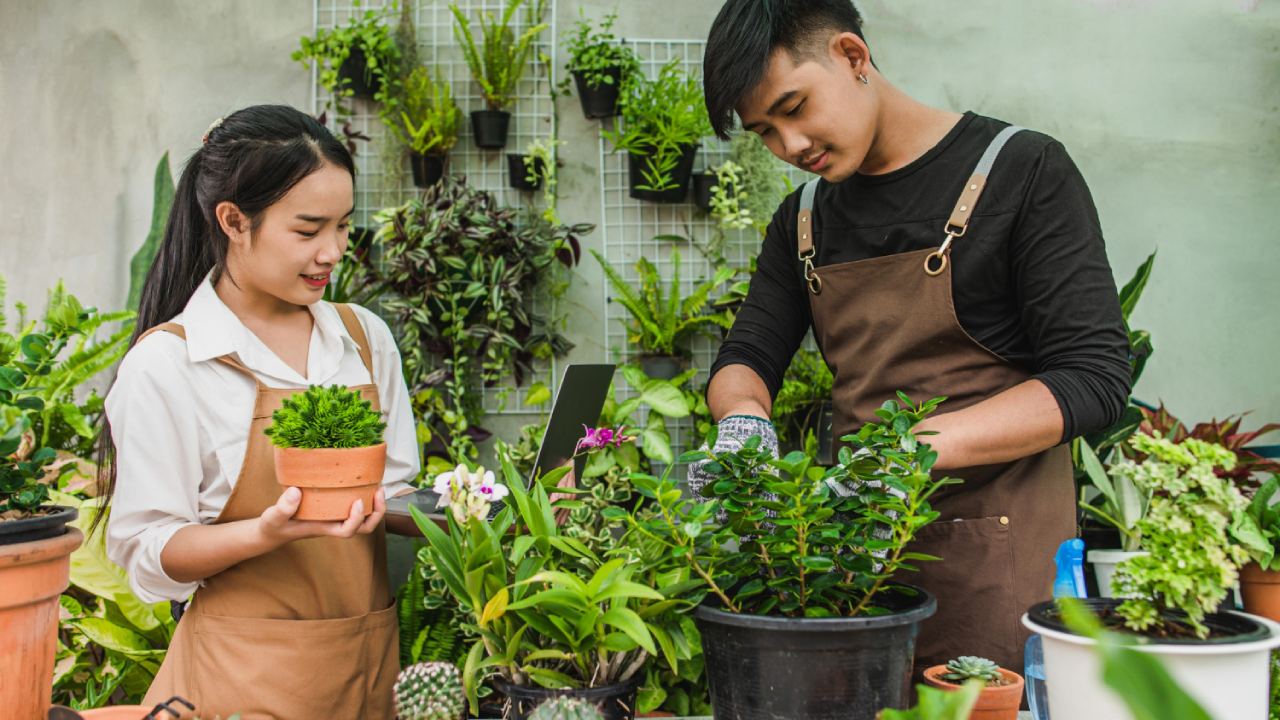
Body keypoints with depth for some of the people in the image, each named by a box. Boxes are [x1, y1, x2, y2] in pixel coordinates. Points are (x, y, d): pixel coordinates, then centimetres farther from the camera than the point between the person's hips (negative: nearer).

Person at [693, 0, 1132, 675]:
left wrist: (919, 443, -24)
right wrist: (743, 419, -13)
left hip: (994, 560, -4)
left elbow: (1093, 377, -12)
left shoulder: (1022, 170, -6)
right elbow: (745, 359, 12)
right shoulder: (804, 217, 11)